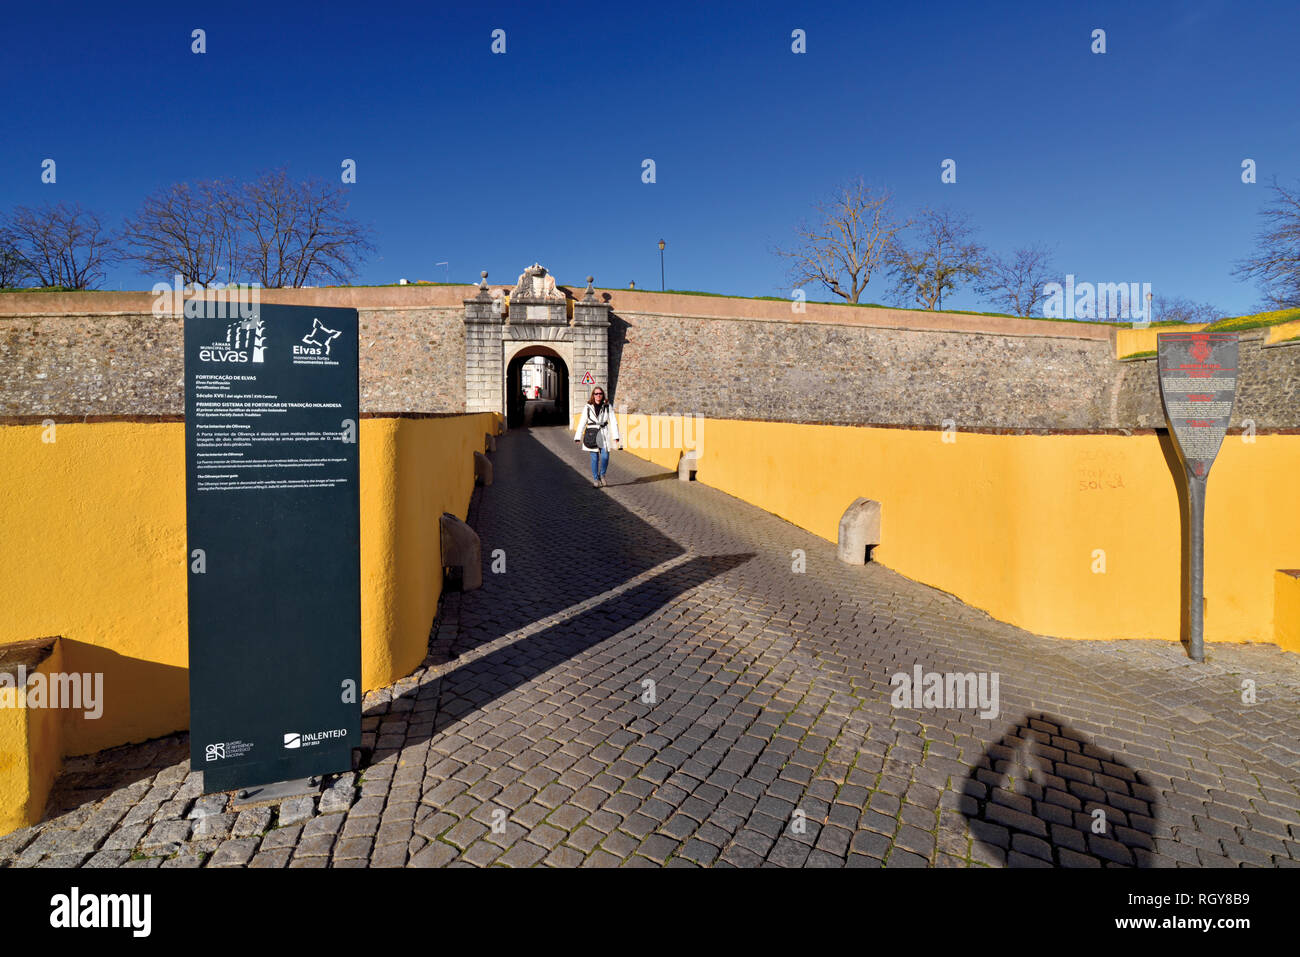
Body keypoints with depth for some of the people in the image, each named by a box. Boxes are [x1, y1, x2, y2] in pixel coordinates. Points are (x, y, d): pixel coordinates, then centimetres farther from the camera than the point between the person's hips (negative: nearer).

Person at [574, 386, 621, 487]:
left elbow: (613, 422, 4)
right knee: (594, 458, 0)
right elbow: (582, 422, 4)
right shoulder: (588, 407, 3)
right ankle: (595, 479, 13)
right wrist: (578, 437, -1)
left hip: (604, 434, 0)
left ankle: (602, 475, 18)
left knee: (605, 456, -10)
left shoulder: (607, 407, 5)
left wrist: (616, 436, -4)